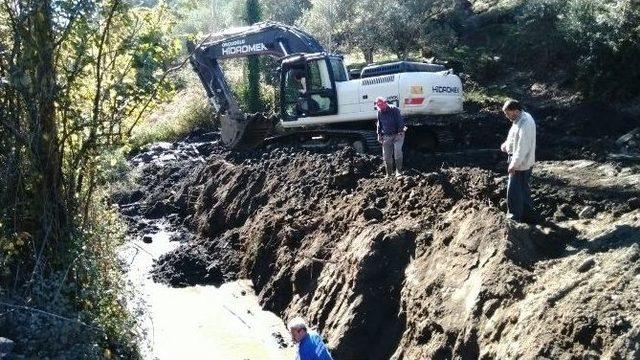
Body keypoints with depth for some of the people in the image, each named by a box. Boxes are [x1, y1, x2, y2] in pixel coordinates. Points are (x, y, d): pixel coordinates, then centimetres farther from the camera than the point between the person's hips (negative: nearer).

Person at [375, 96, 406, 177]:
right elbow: (379, 124, 18)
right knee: (386, 156, 3)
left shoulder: (394, 109, -7)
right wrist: (379, 134, 12)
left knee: (397, 151, -20)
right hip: (386, 136, 5)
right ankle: (389, 174, 14)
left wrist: (400, 131, -16)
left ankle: (399, 172, -15)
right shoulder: (380, 112, 7)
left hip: (397, 134, -4)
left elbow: (400, 121, -8)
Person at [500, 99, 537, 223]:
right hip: (524, 163, 10)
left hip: (520, 164, -10)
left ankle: (515, 217, 15)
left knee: (514, 191, 2)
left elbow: (522, 149, -28)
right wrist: (505, 145, 3)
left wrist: (513, 165, -24)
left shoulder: (524, 124, -28)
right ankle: (528, 215, 33)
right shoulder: (522, 118, 4)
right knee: (523, 189, 21)